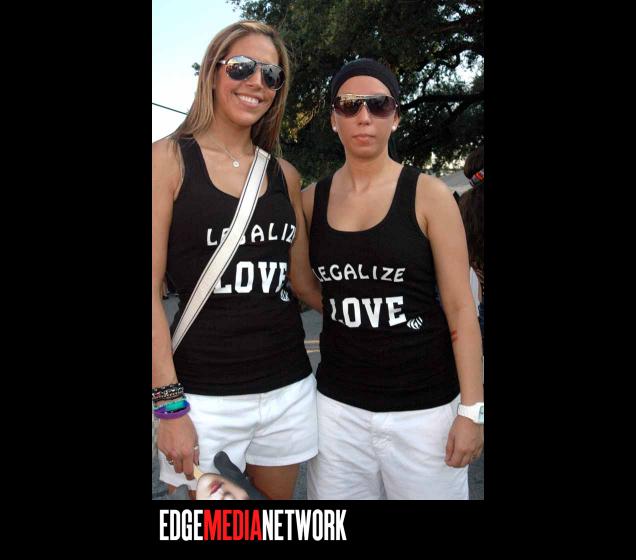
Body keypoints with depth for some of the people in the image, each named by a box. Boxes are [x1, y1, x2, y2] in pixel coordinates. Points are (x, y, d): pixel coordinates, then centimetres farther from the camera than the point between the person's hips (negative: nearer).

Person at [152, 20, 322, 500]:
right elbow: (151, 289, -10)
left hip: (289, 387, 5)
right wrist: (169, 405, -13)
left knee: (280, 497, 20)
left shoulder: (284, 174, 8)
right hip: (203, 394, -4)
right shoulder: (170, 159, -5)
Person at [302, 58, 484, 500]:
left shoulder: (428, 194, -6)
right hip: (338, 405, 3)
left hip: (424, 407, -3)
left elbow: (460, 307, -6)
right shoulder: (312, 199, 3)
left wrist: (472, 409, -8)